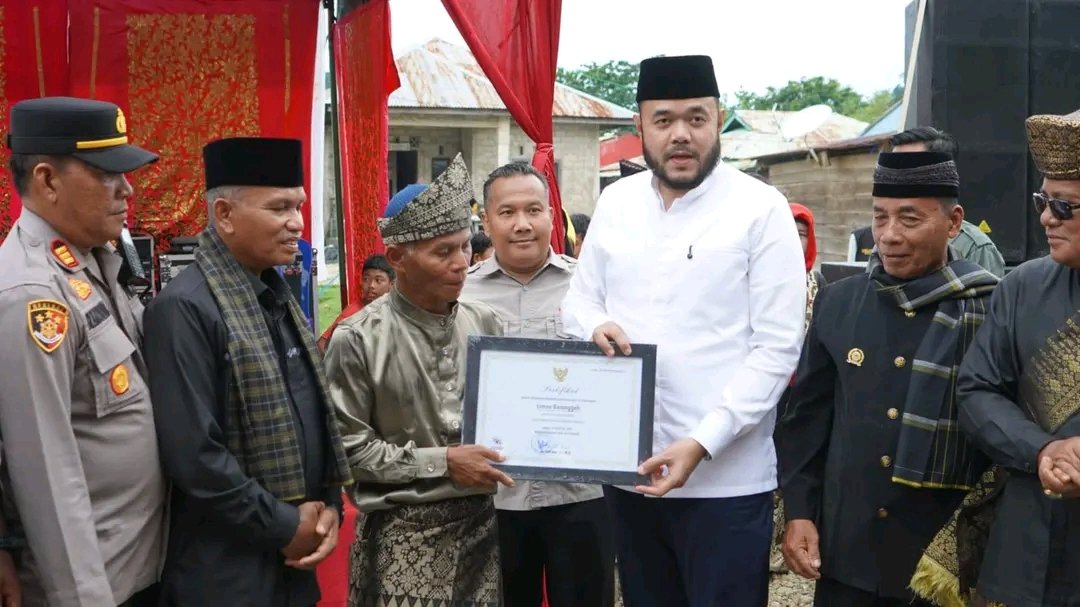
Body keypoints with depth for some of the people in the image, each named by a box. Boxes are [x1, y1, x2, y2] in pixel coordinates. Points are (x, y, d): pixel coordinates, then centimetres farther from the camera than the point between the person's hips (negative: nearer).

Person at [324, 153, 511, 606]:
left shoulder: (486, 325, 3)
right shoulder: (358, 339, -10)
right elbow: (347, 447, -9)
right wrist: (441, 462, -13)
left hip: (480, 522, 4)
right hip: (403, 535, -4)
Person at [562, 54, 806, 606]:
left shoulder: (762, 209, -9)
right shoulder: (615, 201, 5)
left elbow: (777, 348, -12)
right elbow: (579, 299, 14)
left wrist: (702, 444, -21)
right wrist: (598, 327, -11)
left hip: (725, 478, -4)